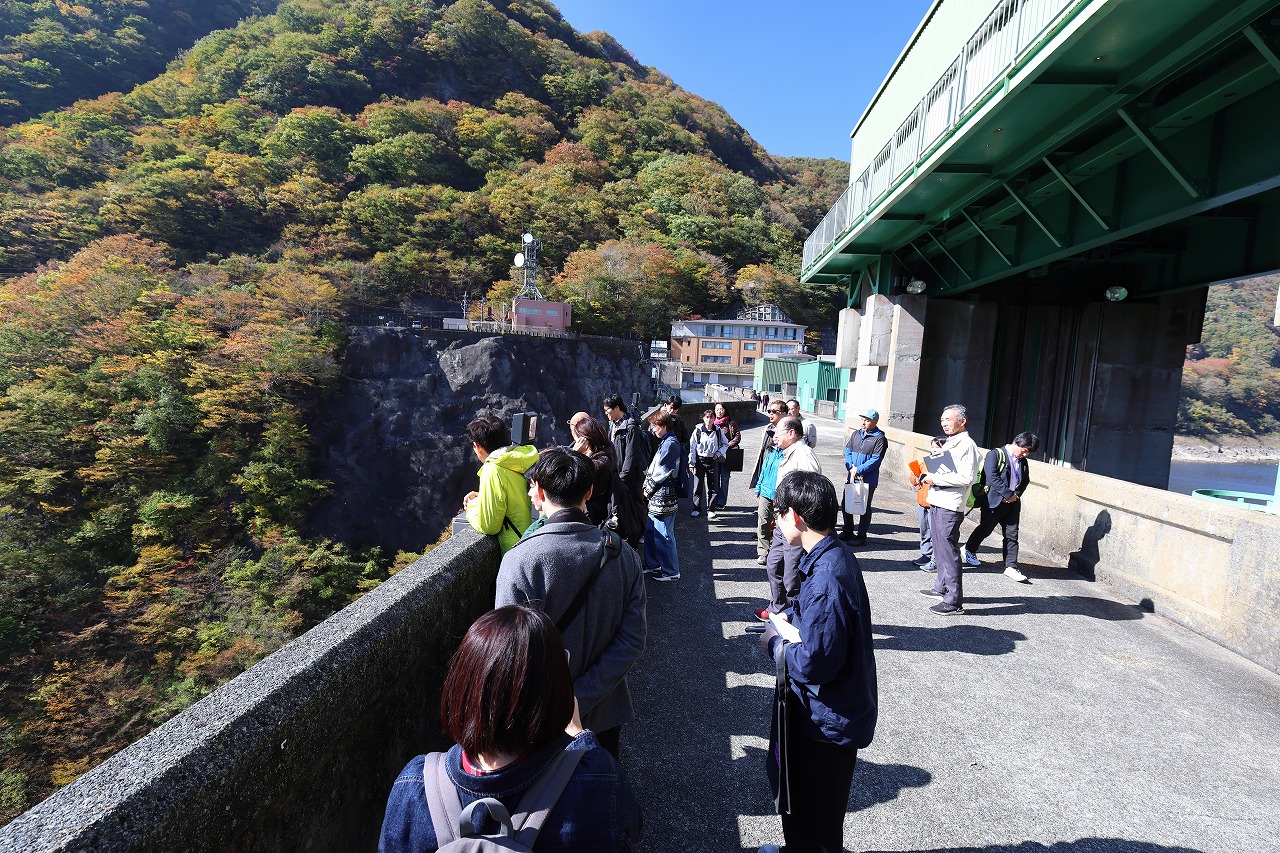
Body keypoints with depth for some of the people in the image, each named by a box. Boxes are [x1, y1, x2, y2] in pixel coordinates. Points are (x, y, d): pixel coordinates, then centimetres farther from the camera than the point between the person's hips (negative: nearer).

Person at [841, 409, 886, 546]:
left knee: (864, 508, 4)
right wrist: (851, 467, -10)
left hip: (868, 479, -6)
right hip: (852, 477, 6)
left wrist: (858, 470, -19)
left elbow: (876, 460, -16)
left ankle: (861, 536, 15)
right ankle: (848, 532, 28)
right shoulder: (856, 434, 8)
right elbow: (847, 450, 6)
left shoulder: (879, 438, -10)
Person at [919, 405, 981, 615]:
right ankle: (941, 587, 31)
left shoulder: (967, 445, -12)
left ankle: (954, 601, -1)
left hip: (950, 506, -10)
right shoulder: (949, 443, 18)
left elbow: (966, 478, -21)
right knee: (939, 549, 18)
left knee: (948, 552, -6)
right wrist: (927, 477, 6)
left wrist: (937, 478, -18)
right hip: (936, 503, 10)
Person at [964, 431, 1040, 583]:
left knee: (1012, 535, 4)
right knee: (985, 529, 8)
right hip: (994, 502, -6)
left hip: (1013, 503, 6)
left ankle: (1011, 567, 9)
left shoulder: (1023, 462, 12)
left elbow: (1025, 480, 15)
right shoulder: (995, 454, -9)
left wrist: (1016, 495, -4)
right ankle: (969, 550, 30)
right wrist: (1008, 494, -20)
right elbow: (992, 477, -18)